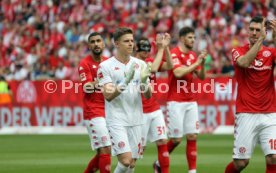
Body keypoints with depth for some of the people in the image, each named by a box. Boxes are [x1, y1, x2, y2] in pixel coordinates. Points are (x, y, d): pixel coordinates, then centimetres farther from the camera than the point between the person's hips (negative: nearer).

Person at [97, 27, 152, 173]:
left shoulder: (140, 65, 9)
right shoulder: (105, 66, -5)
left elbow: (148, 95, 7)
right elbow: (108, 95, -13)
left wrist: (144, 81, -13)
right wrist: (126, 81, -25)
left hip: (136, 121, 5)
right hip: (116, 121, -5)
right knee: (125, 160, -19)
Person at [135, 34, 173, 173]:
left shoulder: (150, 61, 10)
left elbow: (169, 66, -2)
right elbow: (152, 69, -26)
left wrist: (166, 47, -11)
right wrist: (160, 48, -21)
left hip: (155, 110, 7)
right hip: (141, 112, -7)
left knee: (162, 141, 2)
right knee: (140, 147, -2)